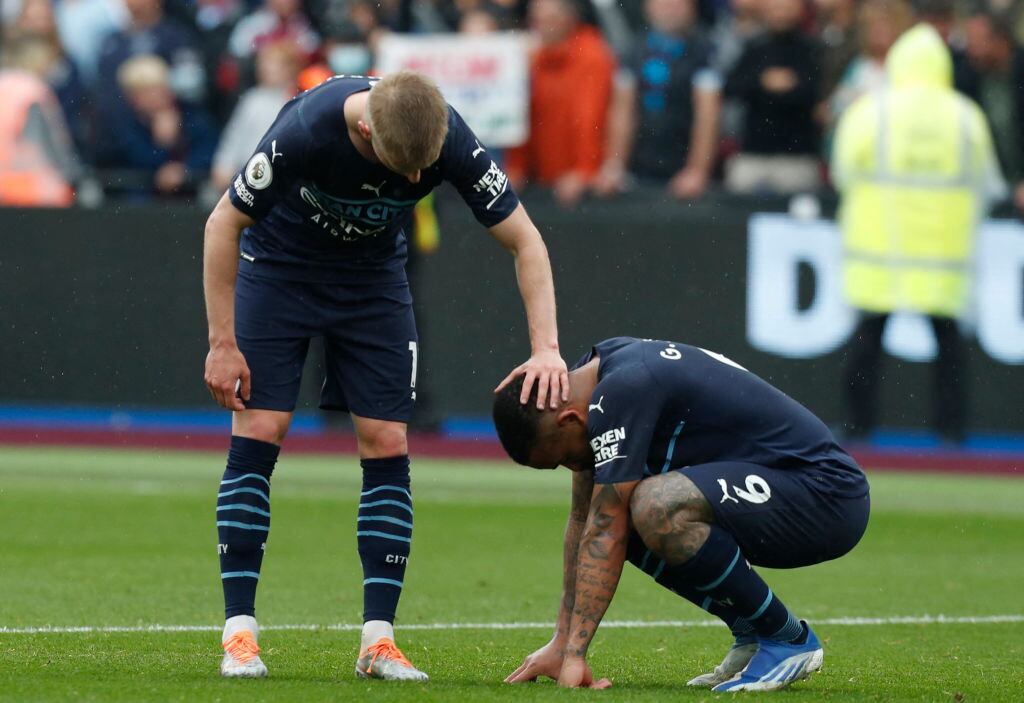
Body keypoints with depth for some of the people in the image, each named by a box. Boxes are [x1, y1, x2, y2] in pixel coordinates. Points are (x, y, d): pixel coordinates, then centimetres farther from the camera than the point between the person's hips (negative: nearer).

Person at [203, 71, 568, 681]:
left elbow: (525, 241, -18)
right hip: (279, 264, -3)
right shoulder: (307, 129, -36)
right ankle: (240, 634, -7)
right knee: (258, 434, -12)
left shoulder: (451, 139, -29)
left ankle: (379, 640, -4)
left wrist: (546, 348, -29)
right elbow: (224, 224, -21)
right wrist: (224, 343, -20)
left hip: (374, 278, 3)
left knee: (387, 444, -6)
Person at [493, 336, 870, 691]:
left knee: (658, 506, -31)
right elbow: (584, 517, 13)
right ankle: (751, 633, 10)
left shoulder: (622, 389, -21)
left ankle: (788, 640, -13)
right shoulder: (595, 371, 8)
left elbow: (606, 532, -22)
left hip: (826, 499, -10)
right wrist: (561, 642, 12)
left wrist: (574, 654, -21)